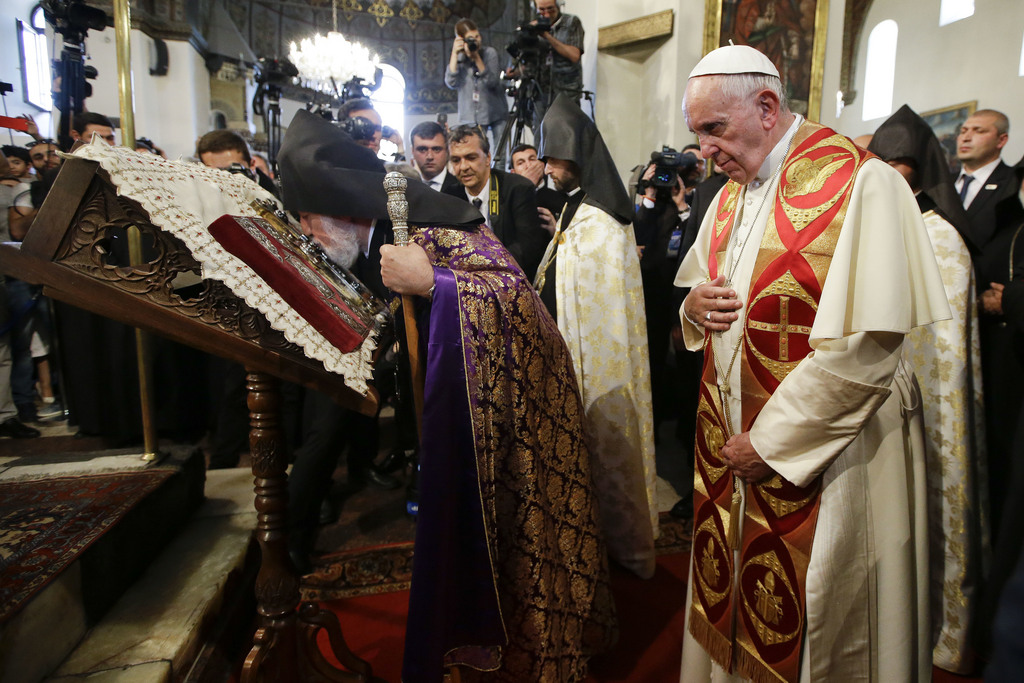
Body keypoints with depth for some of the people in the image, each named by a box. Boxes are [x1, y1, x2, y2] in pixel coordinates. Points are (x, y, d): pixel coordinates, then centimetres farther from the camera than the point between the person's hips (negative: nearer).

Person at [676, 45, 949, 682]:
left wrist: (770, 441, -17)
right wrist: (694, 306, -6)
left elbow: (865, 350, -21)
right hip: (731, 444, 7)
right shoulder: (732, 192, 10)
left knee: (816, 631, 12)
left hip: (825, 450, -6)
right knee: (729, 607, 19)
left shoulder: (860, 182, -15)